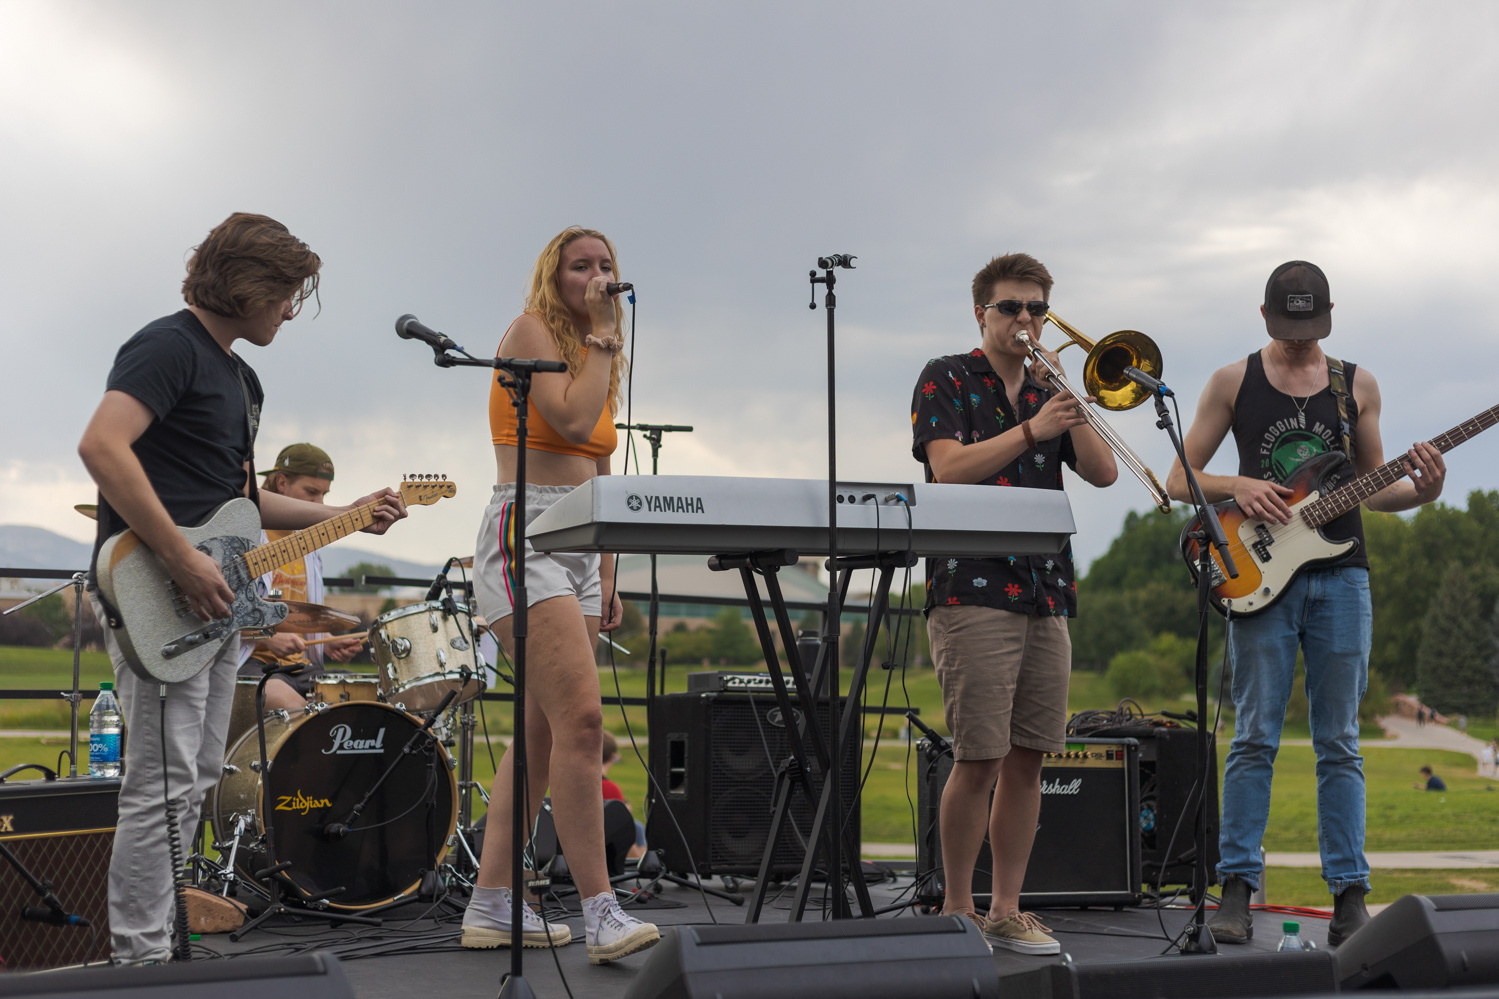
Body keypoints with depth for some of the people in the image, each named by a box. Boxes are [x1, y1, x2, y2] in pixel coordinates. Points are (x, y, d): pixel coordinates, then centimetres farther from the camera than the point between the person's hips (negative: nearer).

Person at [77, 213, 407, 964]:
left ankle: (154, 945, 21)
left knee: (193, 783, 13)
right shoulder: (169, 346, -10)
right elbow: (101, 446, -24)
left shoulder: (241, 378, 20)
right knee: (161, 785, -10)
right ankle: (140, 963, -5)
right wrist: (181, 559, -25)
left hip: (212, 601, 10)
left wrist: (345, 516, 20)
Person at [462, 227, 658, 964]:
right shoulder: (529, 332, -1)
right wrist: (602, 337, -5)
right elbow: (572, 420, -16)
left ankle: (492, 905, 8)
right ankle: (600, 911, -20)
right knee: (580, 717, -18)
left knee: (540, 733, 5)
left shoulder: (596, 360, 22)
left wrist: (607, 580, 18)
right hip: (523, 536, -9)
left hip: (578, 550, 9)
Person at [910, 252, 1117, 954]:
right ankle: (956, 912, 3)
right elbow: (949, 468, -11)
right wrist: (1033, 430, -16)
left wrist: (1069, 406, -2)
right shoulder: (947, 379, 4)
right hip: (974, 591, -6)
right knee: (980, 760, -9)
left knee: (1027, 760, 5)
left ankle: (1006, 910, 13)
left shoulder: (1045, 391, 20)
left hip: (1046, 593, 6)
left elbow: (1102, 473, 9)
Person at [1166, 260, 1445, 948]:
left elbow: (1373, 489, 15)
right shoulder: (1232, 383, 5)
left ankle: (1349, 894, 6)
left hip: (1341, 578, 2)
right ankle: (1237, 888, 0)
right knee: (1255, 736, -4)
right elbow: (1178, 480, 5)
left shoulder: (1357, 385, 11)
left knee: (1339, 743, 3)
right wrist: (1236, 487, -13)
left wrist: (1419, 492, -5)